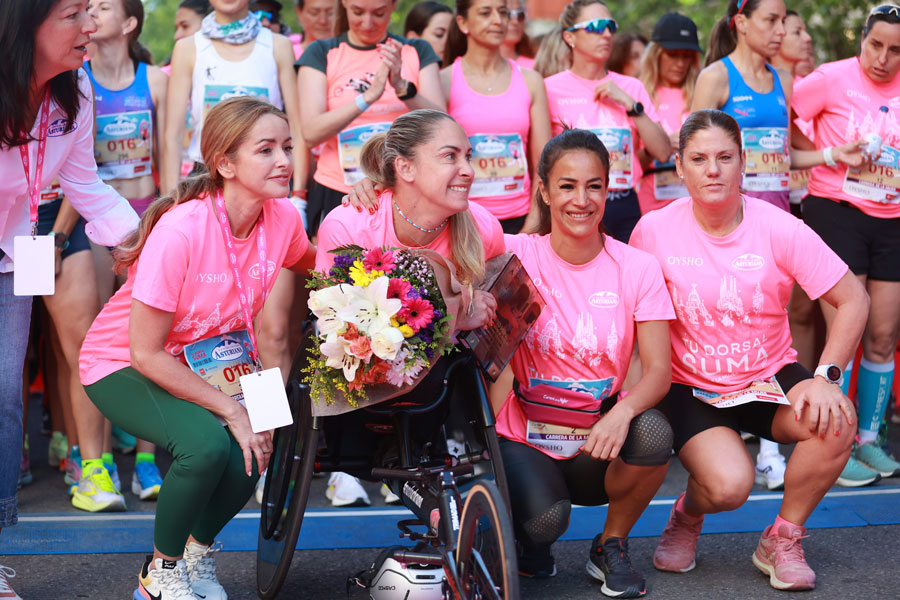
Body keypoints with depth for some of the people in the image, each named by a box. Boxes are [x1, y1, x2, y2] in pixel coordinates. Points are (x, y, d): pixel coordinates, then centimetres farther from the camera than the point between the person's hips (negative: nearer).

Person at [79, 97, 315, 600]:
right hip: (122, 367, -5)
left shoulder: (283, 218, -13)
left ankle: (198, 555, 10)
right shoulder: (180, 232, -31)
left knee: (252, 452, -22)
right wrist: (231, 409, -27)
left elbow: (316, 266, 14)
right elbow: (146, 354, -27)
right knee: (207, 442, -32)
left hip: (205, 363, 6)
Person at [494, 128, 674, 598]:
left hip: (598, 443, 2)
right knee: (546, 518, -32)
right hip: (525, 439, -2)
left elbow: (658, 370, -11)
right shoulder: (517, 256, -6)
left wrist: (623, 411, -31)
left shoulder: (637, 268, -4)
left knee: (653, 433, -30)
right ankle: (532, 540, 9)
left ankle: (611, 545, -1)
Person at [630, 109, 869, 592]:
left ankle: (782, 541, -3)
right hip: (691, 388, -2)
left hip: (770, 379, 2)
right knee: (729, 484, -30)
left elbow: (853, 300, -7)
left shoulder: (779, 229, -10)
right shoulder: (654, 231, -10)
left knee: (837, 420, -30)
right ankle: (688, 515, 13)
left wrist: (824, 376, -20)